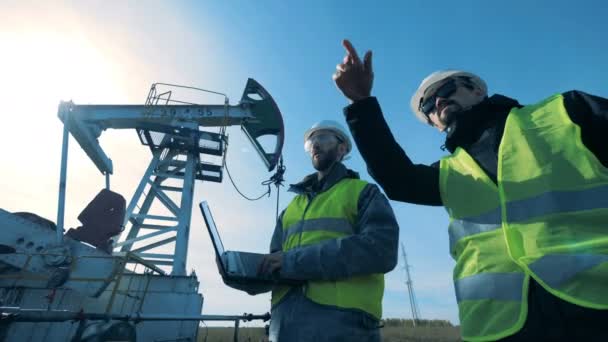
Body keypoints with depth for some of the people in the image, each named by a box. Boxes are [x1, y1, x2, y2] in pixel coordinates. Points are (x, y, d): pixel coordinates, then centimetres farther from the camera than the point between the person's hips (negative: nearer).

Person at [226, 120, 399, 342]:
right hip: (285, 322, 5)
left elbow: (381, 248, -14)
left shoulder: (363, 192, 3)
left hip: (343, 319, -4)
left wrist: (295, 260, -17)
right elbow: (275, 267, 18)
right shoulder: (292, 207, 19)